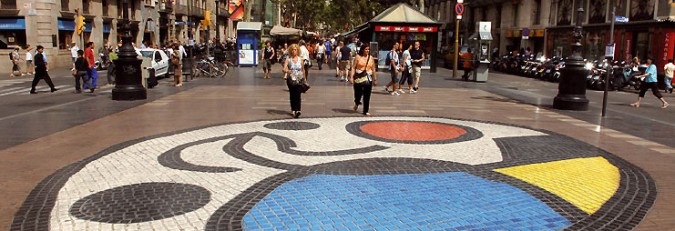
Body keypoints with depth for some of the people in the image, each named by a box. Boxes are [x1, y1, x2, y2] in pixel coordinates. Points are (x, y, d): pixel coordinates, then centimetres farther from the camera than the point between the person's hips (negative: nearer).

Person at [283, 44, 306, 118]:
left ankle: (298, 110, -20)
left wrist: (305, 78, 14)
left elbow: (303, 70, 13)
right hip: (291, 80, 1)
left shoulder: (300, 59, 4)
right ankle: (293, 110, 20)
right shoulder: (288, 60, 0)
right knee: (292, 95, 8)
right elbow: (284, 69, -10)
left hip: (299, 80, -1)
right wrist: (287, 71, -32)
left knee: (298, 95, -12)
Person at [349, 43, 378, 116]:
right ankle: (357, 103, 36)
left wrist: (375, 79, 12)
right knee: (358, 93, 1)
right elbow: (353, 67, -2)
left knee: (367, 96, 0)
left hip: (368, 78, 2)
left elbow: (373, 69, 13)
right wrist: (351, 77, -10)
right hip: (358, 77, -2)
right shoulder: (358, 57, 1)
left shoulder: (371, 58, 9)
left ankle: (366, 111, 9)